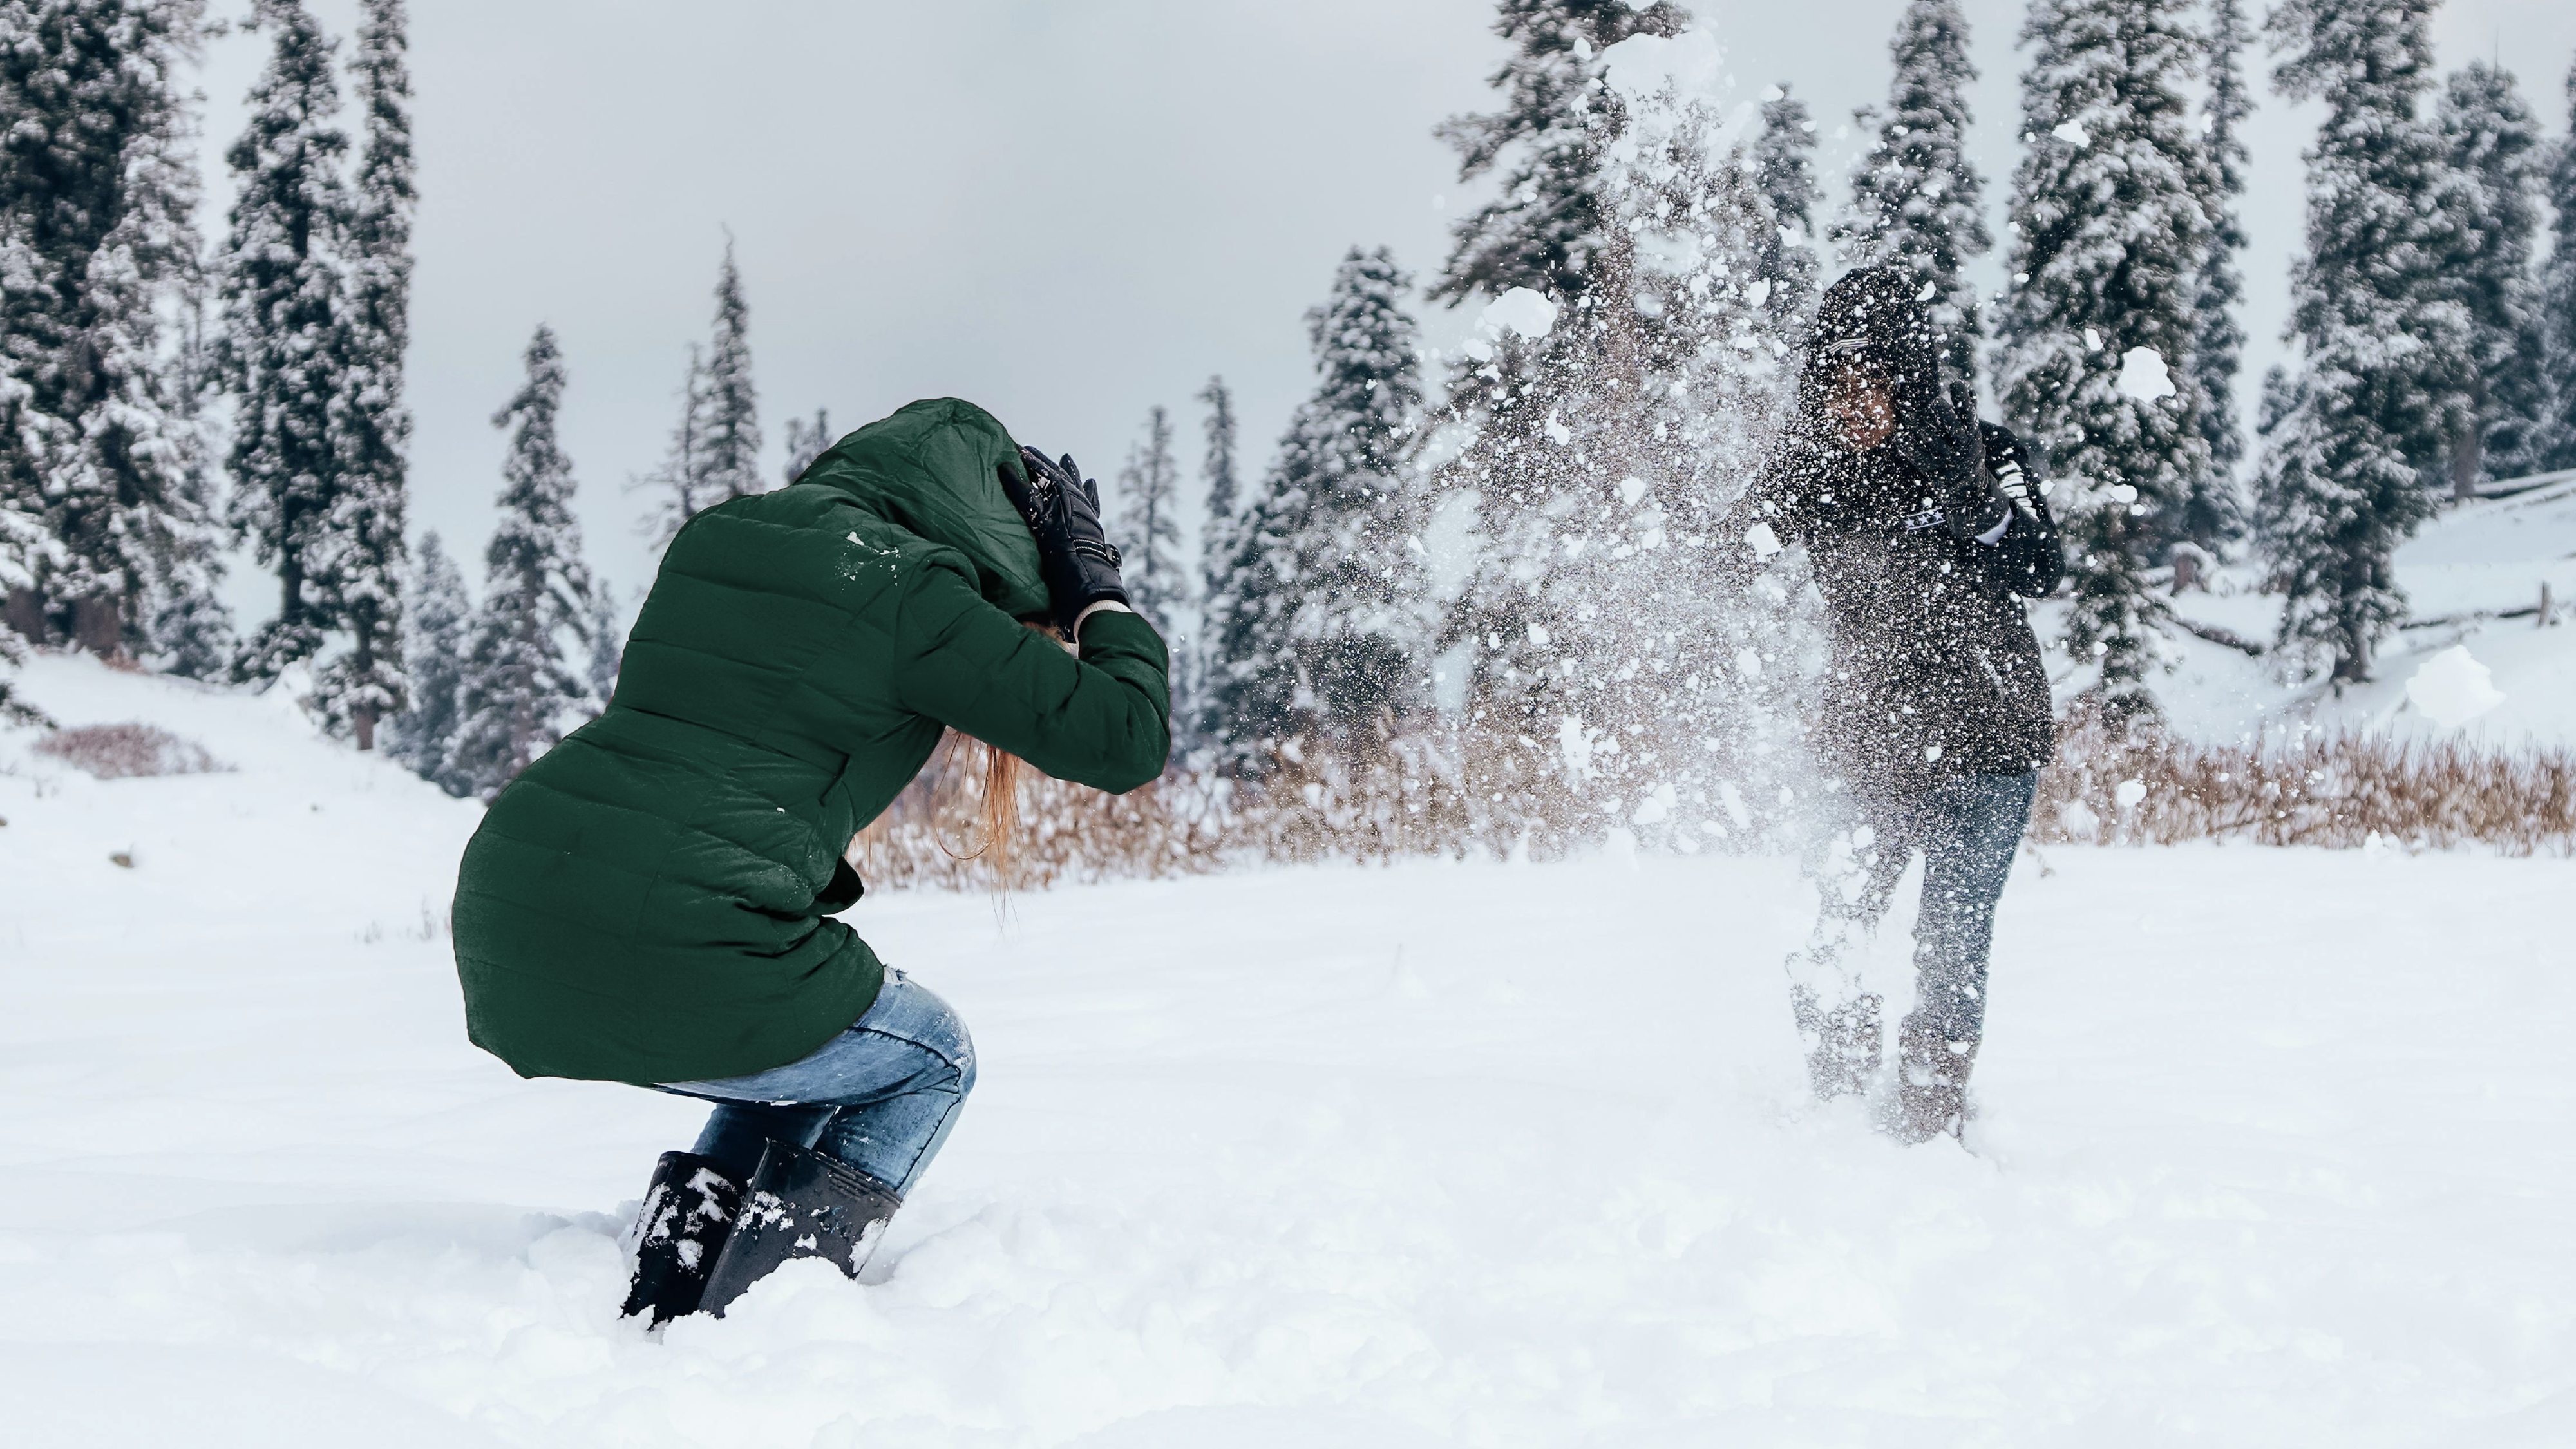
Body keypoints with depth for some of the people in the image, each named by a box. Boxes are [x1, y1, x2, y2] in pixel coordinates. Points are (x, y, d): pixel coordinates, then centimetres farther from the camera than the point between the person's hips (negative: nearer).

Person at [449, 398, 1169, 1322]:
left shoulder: (715, 536, 19)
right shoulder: (908, 592, -3)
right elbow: (1128, 737, -1)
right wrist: (1097, 587, 13)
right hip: (677, 962, -8)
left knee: (810, 1041, 32)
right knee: (930, 1061, 19)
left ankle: (661, 1309, 19)